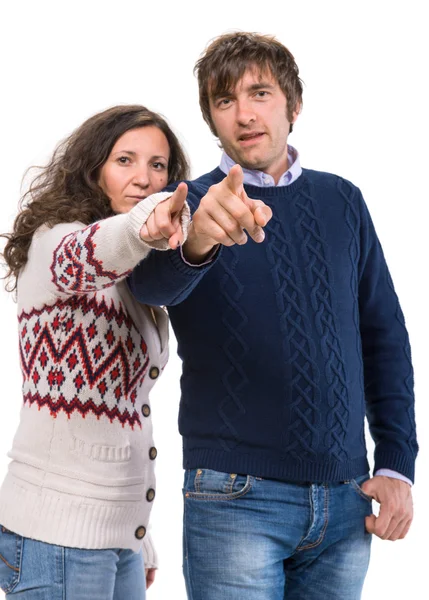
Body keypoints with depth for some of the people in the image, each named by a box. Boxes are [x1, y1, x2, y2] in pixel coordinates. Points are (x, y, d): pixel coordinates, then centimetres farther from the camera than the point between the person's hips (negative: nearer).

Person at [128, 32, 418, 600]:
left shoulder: (341, 201, 9)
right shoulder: (190, 203, -2)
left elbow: (384, 336, 12)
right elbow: (152, 282, -25)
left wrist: (397, 465, 4)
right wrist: (196, 238, -47)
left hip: (347, 500, 3)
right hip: (237, 498, -3)